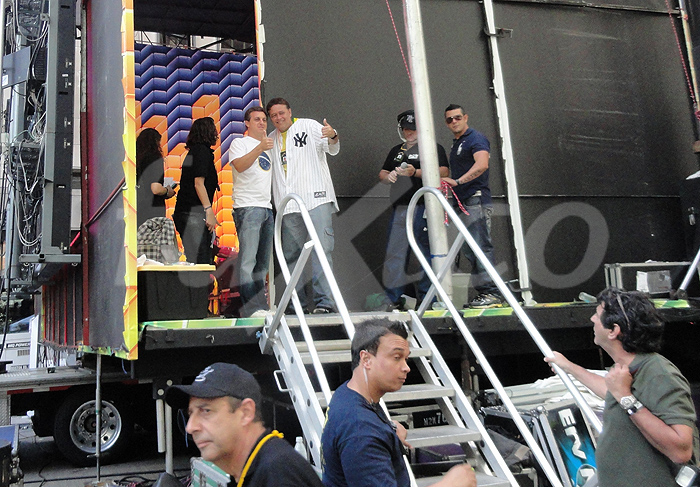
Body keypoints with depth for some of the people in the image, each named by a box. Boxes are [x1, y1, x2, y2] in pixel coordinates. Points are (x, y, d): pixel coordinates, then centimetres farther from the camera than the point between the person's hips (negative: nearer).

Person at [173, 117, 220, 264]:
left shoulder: (193, 151, 21)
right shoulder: (202, 150, -7)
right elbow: (198, 183, -15)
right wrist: (209, 210, -17)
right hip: (195, 213, -10)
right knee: (200, 261, -12)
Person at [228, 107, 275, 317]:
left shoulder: (268, 145, 24)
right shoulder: (239, 143, 3)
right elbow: (239, 166, -17)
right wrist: (260, 148, -27)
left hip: (267, 207, 8)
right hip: (247, 207, -8)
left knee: (263, 262, 7)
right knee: (248, 259, -14)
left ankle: (260, 305, 12)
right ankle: (252, 308, -18)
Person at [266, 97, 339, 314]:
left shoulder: (309, 126, 8)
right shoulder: (271, 139, 22)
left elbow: (332, 149, -5)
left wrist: (333, 137, -26)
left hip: (316, 198, -5)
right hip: (288, 205, 5)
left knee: (321, 248, -14)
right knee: (291, 254, 4)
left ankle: (324, 301, -17)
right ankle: (299, 303, 10)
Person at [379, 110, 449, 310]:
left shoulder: (433, 147, 8)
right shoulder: (396, 151, 24)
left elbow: (443, 172, -5)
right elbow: (382, 174, 26)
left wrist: (416, 172, -15)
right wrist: (389, 176, 2)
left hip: (425, 208, -4)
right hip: (400, 208, 4)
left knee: (428, 252, -4)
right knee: (395, 252, -1)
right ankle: (393, 299, 4)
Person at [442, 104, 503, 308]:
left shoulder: (476, 138, -5)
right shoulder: (456, 144, 24)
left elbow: (482, 164, -24)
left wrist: (458, 181, -32)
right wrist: (448, 184, 14)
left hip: (476, 201, -10)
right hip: (462, 203, 10)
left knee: (481, 246, -13)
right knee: (469, 250, 8)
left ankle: (492, 293, -11)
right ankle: (483, 292, 12)